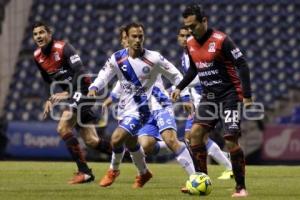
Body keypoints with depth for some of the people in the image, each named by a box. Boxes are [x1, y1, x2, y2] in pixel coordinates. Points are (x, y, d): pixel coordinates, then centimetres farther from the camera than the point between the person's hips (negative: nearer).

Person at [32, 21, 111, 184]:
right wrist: (51, 100, 12)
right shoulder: (37, 56, 9)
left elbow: (80, 73, -23)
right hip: (71, 94, 8)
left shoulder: (63, 48, -14)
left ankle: (84, 172, -19)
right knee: (91, 141, 3)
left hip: (83, 91, -8)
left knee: (63, 128, -22)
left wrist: (67, 93, -27)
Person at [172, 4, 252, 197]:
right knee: (195, 134, -4)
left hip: (230, 95, -7)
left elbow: (242, 65, -17)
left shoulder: (221, 40, -18)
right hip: (209, 97, 7)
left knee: (231, 140, -13)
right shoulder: (191, 43, 4)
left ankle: (241, 187, -2)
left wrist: (247, 96, -22)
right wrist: (180, 87, 14)